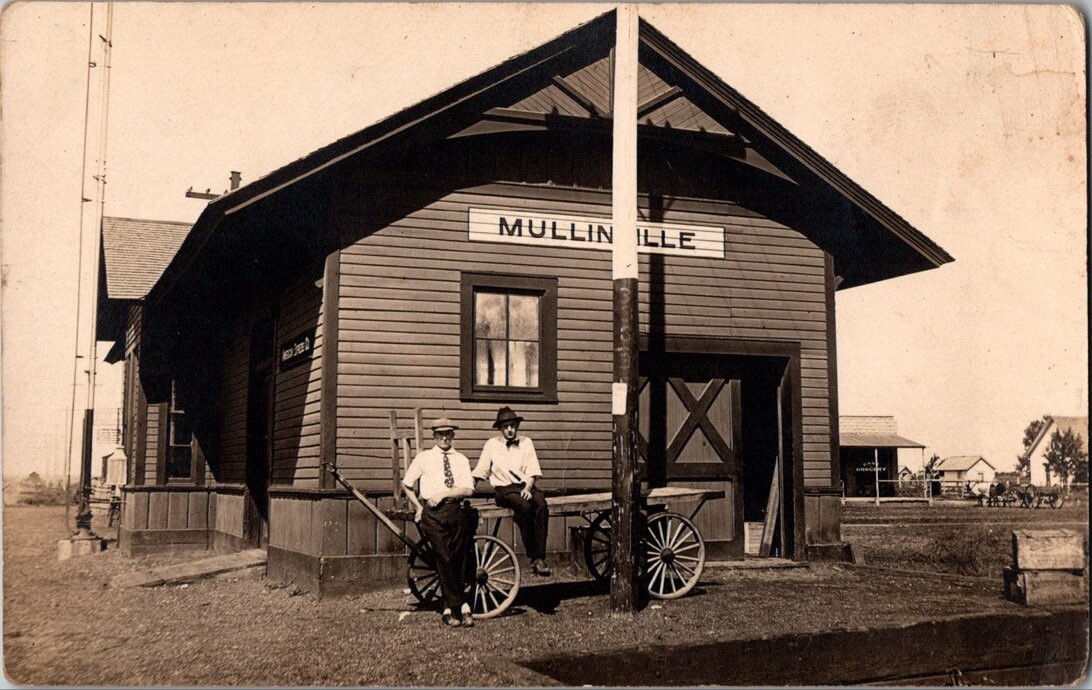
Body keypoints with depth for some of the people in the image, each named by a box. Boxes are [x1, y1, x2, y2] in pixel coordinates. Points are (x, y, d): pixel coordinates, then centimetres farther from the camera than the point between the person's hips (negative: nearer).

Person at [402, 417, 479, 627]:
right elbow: (407, 485, 19)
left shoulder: (461, 460, 16)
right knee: (444, 558, -14)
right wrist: (418, 507, 9)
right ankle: (460, 606, -9)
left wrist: (443, 494, -7)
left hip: (455, 509, 2)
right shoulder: (423, 458, 13)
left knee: (460, 558, -8)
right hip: (431, 513, -1)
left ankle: (450, 608, 3)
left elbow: (468, 489, 4)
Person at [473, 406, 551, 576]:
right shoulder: (492, 444, 9)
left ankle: (540, 558, -32)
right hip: (505, 489, -2)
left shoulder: (526, 442, 12)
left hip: (526, 486, 2)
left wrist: (528, 488, -12)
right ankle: (533, 557, -28)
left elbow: (533, 471, 6)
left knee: (542, 506, -31)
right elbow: (479, 472, 10)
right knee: (525, 507, -35)